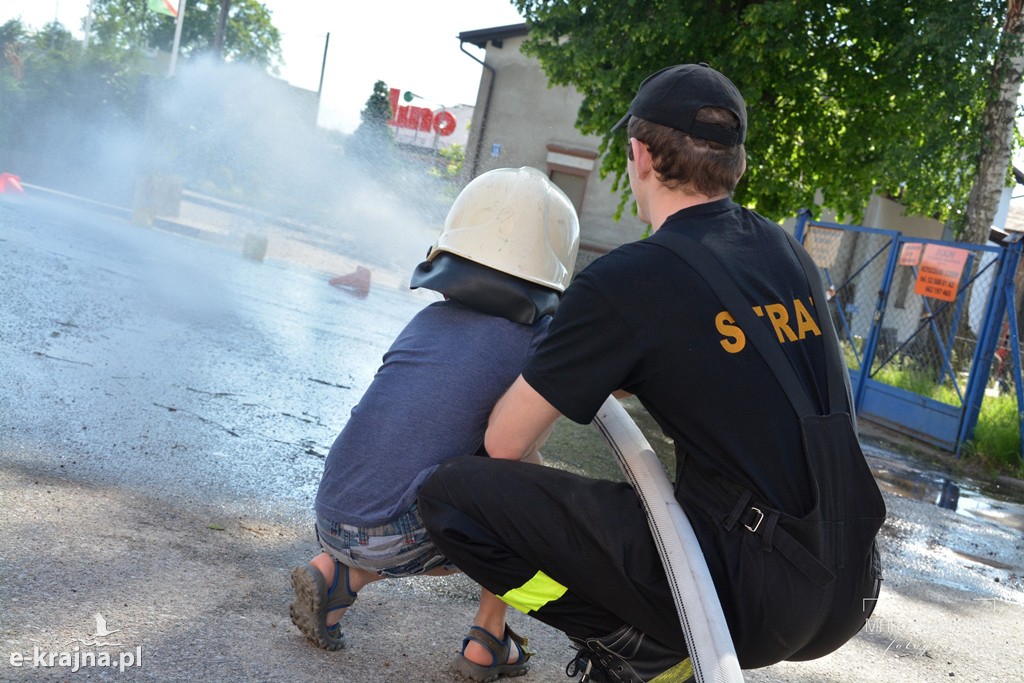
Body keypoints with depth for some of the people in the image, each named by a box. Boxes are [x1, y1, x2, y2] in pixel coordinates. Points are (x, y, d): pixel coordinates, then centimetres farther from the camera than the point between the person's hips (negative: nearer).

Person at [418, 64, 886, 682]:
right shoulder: (785, 251, 8)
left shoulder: (626, 281, -12)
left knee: (453, 492, -6)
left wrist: (550, 381, 20)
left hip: (751, 597, -8)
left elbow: (505, 442, -3)